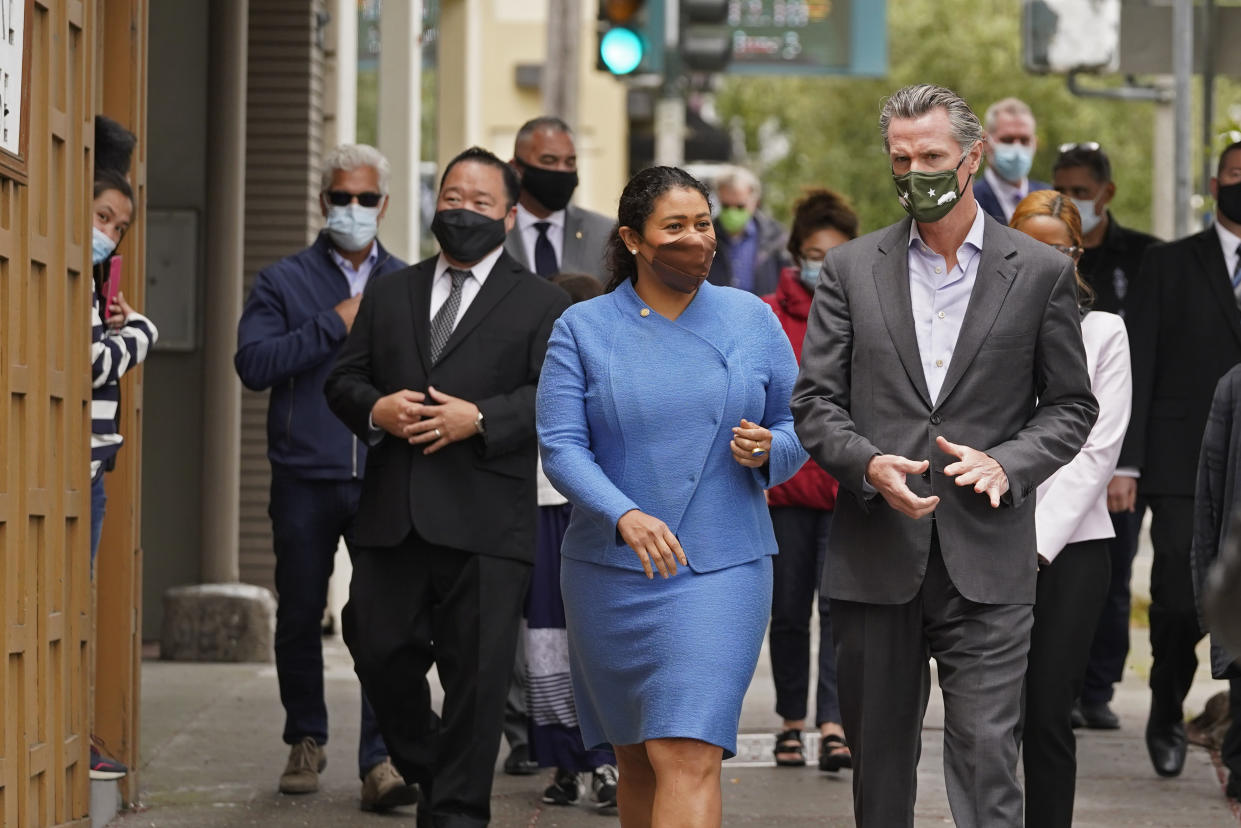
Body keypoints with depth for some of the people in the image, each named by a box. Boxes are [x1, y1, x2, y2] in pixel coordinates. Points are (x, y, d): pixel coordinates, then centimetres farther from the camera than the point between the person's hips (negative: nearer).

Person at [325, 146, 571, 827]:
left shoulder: (540, 304, 6)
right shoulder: (388, 293, 19)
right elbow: (342, 379, 15)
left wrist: (481, 418, -18)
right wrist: (375, 409, -7)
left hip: (486, 522, -4)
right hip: (392, 516, 4)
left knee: (476, 671, -3)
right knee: (380, 651, 4)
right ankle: (424, 770, 28)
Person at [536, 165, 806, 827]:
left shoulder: (752, 320, 7)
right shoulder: (582, 330, 2)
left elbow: (799, 429, 11)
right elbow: (560, 447, -8)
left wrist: (768, 449, -13)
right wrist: (625, 516, -24)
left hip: (720, 572, -1)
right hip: (609, 572, 1)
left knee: (688, 756, -14)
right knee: (637, 763, 12)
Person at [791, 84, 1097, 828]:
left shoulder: (1041, 272, 4)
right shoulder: (851, 269, 7)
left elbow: (1071, 406, 7)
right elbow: (815, 402, 5)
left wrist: (1007, 463, -11)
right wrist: (869, 464, -14)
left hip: (987, 564, -2)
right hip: (876, 559, 2)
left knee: (985, 755, -9)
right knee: (879, 759, 11)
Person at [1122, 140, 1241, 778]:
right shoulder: (1168, 265, 8)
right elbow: (1137, 366, 3)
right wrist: (1126, 462, -5)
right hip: (1185, 468, -1)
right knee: (1180, 605, -4)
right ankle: (1167, 717, 21)